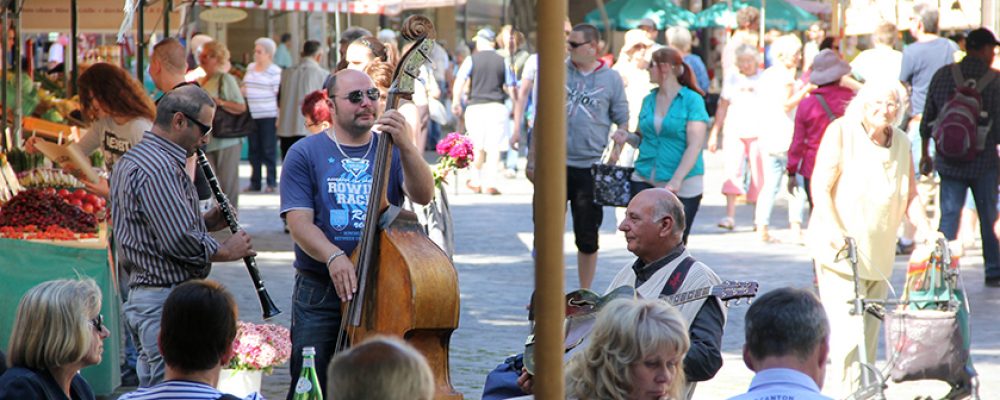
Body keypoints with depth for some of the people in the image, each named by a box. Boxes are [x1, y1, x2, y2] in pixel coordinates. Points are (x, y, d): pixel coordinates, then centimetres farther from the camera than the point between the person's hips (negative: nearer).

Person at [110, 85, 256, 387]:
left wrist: (206, 222, 9)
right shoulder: (160, 169, -18)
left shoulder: (129, 163, 16)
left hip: (139, 295, 11)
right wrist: (227, 250, -7)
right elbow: (181, 243, -23)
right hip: (168, 302, -11)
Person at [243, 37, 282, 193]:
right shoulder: (250, 68, 13)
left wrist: (279, 117, -13)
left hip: (268, 116, -6)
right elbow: (245, 87, 26)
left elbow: (279, 95, -9)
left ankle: (271, 183, 4)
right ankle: (255, 182, 13)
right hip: (251, 115, 6)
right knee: (254, 150, 8)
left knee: (268, 150, -3)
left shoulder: (275, 71, -6)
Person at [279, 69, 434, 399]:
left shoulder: (391, 151, 8)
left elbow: (423, 195, -9)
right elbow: (299, 223, -7)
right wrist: (333, 257, -25)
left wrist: (406, 146, -24)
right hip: (320, 295, -1)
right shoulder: (305, 154, 3)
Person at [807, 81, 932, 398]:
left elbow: (910, 195, 13)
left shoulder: (901, 143, 8)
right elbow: (820, 185, -12)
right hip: (840, 252, -6)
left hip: (879, 254, 6)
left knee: (869, 334, 12)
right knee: (849, 334, -15)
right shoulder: (841, 132, -8)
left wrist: (926, 230, -4)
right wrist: (833, 229, -26)